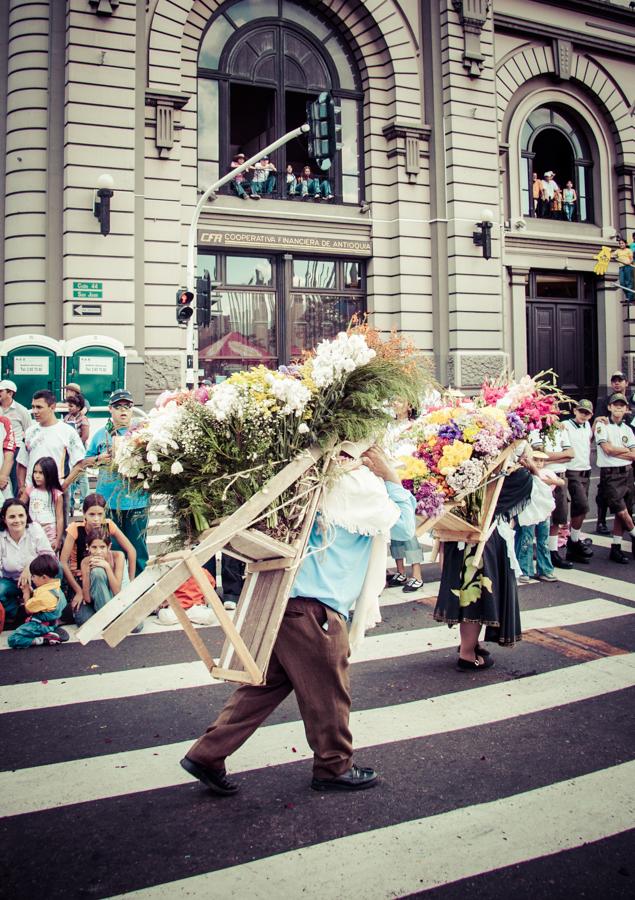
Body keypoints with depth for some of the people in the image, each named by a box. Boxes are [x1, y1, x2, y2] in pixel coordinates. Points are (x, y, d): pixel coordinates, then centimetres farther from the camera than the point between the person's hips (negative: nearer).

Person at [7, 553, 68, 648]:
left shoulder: (44, 594, -26)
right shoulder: (55, 585, 1)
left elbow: (28, 609, -12)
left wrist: (27, 592, -3)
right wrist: (30, 590, 4)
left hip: (43, 624, -10)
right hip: (53, 621, 10)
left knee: (13, 640, -17)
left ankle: (48, 638, -22)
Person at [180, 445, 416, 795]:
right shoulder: (358, 481, -12)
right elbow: (404, 527, -6)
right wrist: (394, 481, 0)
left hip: (284, 596, 9)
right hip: (312, 609, -9)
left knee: (266, 683, 17)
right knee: (328, 692, 11)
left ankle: (207, 755, 21)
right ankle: (334, 768, 30)